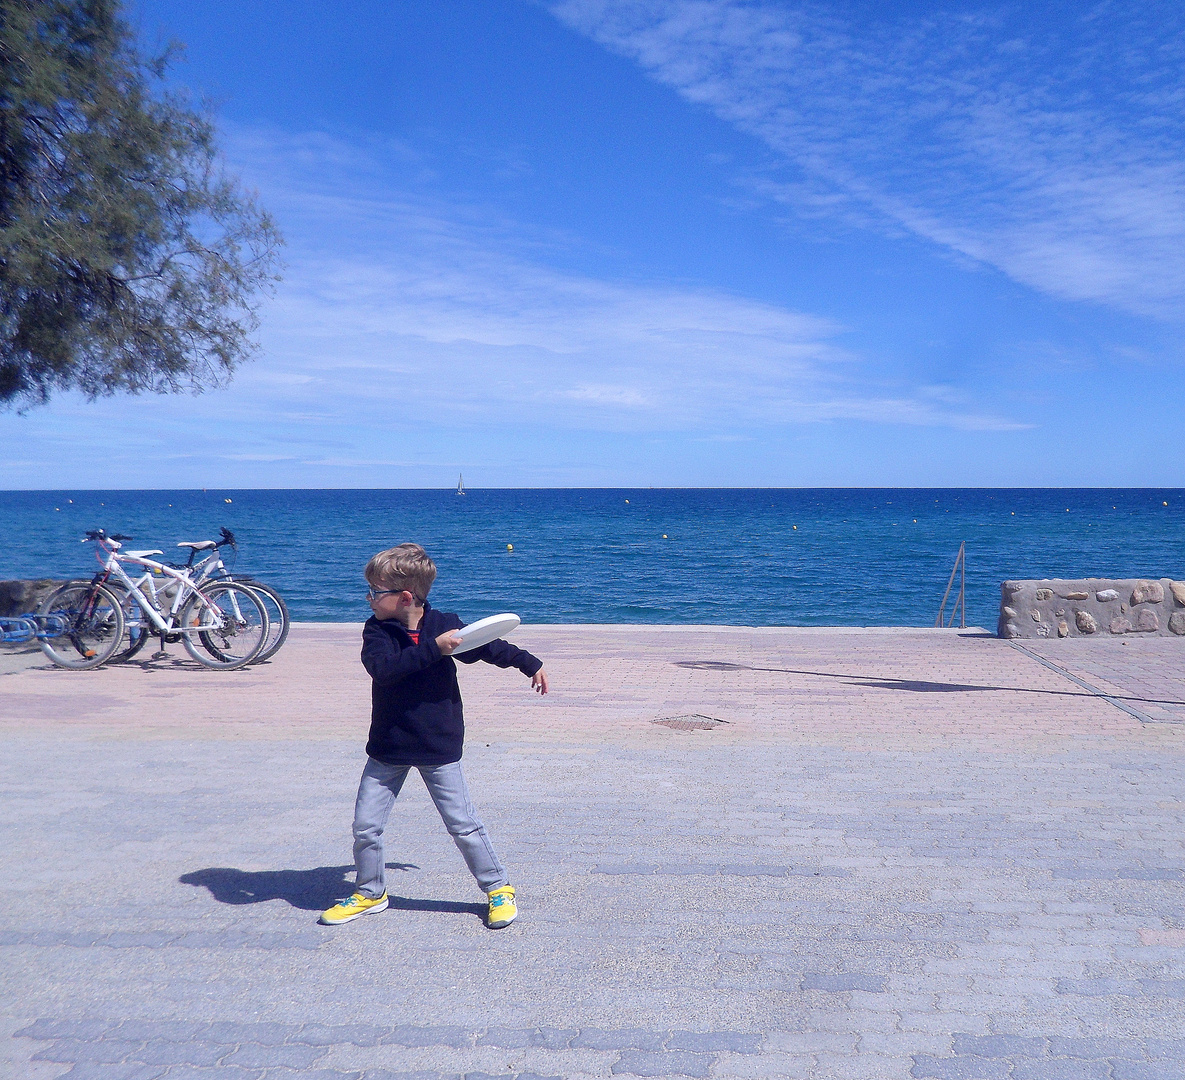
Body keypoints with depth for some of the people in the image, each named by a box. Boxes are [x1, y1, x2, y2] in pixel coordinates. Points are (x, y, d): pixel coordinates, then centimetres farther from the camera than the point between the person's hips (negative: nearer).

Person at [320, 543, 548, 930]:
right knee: (365, 826, 5)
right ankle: (369, 893, 26)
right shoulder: (377, 630, -6)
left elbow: (487, 647, 10)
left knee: (463, 824, 3)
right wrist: (434, 648, -33)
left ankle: (498, 888, 19)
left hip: (439, 748, -2)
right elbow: (382, 667, -27)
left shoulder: (444, 625, -8)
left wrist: (530, 664, 22)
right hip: (387, 747, 2)